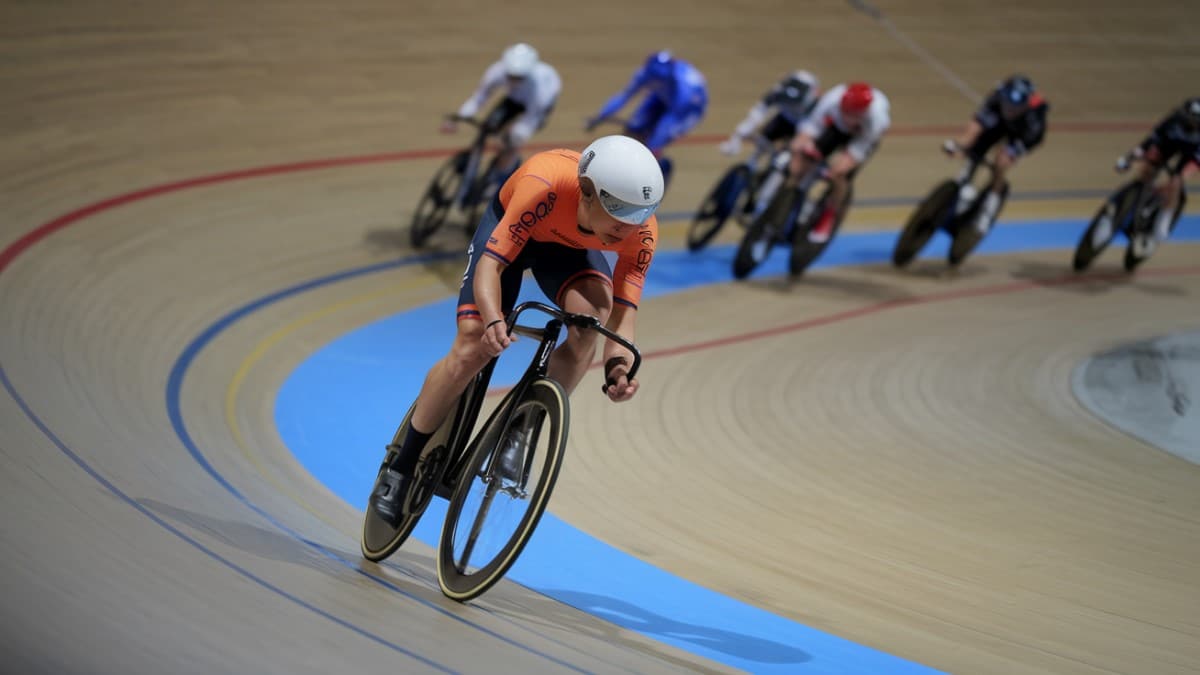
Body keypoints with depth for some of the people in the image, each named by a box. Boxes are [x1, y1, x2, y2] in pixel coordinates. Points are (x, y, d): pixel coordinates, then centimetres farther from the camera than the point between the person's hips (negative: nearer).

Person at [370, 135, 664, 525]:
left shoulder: (641, 233, -32)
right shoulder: (545, 185, -44)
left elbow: (623, 312, -29)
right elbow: (490, 263, -41)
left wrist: (619, 363, -49)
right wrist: (492, 320, -59)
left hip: (569, 245, 2)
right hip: (509, 224, -2)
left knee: (592, 316, -30)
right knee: (472, 348, -15)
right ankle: (401, 466, 3)